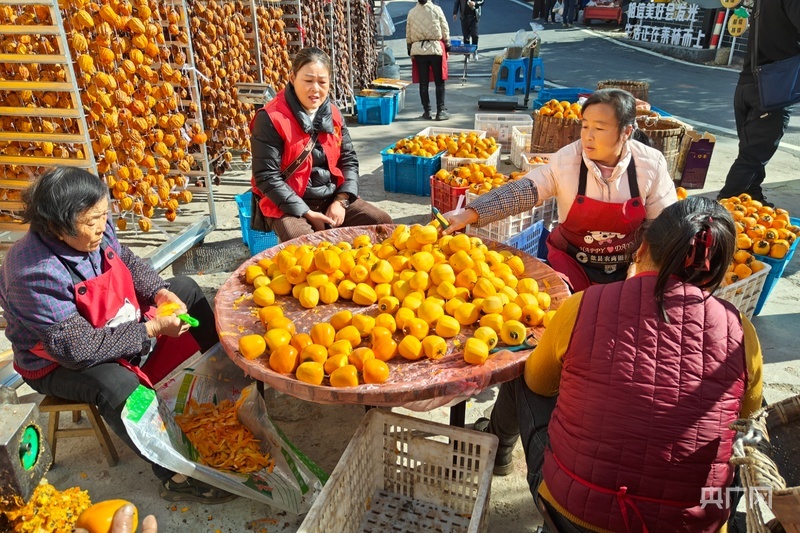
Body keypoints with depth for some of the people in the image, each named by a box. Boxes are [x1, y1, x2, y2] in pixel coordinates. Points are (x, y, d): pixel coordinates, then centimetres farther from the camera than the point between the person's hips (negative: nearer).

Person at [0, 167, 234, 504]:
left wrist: (161, 291, -13)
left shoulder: (94, 230, -15)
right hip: (60, 364, -8)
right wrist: (152, 329, -32)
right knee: (116, 384, -39)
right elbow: (79, 348, -35)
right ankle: (175, 477, -22)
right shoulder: (36, 275, -36)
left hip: (116, 327, 8)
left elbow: (129, 263, 5)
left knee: (187, 289, 10)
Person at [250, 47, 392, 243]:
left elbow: (349, 160, 9)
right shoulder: (271, 118, -14)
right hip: (288, 206, -5)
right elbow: (267, 178, -16)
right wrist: (307, 213, -20)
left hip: (332, 198, 6)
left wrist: (341, 201, -8)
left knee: (382, 223, -8)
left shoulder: (334, 114, 5)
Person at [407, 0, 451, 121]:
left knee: (423, 83, 7)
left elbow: (408, 34, 7)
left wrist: (409, 50, 16)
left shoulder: (411, 12, 3)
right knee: (439, 82, 5)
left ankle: (427, 111, 10)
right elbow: (445, 30, 0)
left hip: (418, 50, 2)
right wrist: (447, 47, 9)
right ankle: (440, 111, 4)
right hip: (435, 48, -2)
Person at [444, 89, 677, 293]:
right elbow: (522, 192, -20)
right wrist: (469, 214, -31)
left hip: (630, 268, 1)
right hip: (572, 263, -1)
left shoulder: (652, 165, -11)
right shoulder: (566, 160, -14)